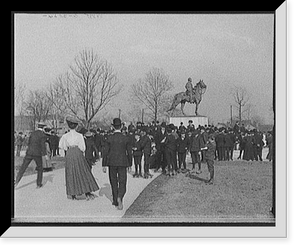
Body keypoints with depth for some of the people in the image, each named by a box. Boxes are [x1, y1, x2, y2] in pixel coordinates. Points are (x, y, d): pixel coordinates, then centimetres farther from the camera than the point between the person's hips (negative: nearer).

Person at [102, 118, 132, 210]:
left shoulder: (109, 138, -6)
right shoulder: (126, 138, -4)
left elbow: (106, 152, -5)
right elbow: (129, 153, 0)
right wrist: (130, 164, 12)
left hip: (112, 163, 1)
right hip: (122, 163, -1)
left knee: (114, 182, 15)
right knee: (122, 182, 2)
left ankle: (115, 201, 24)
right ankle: (119, 198, -24)